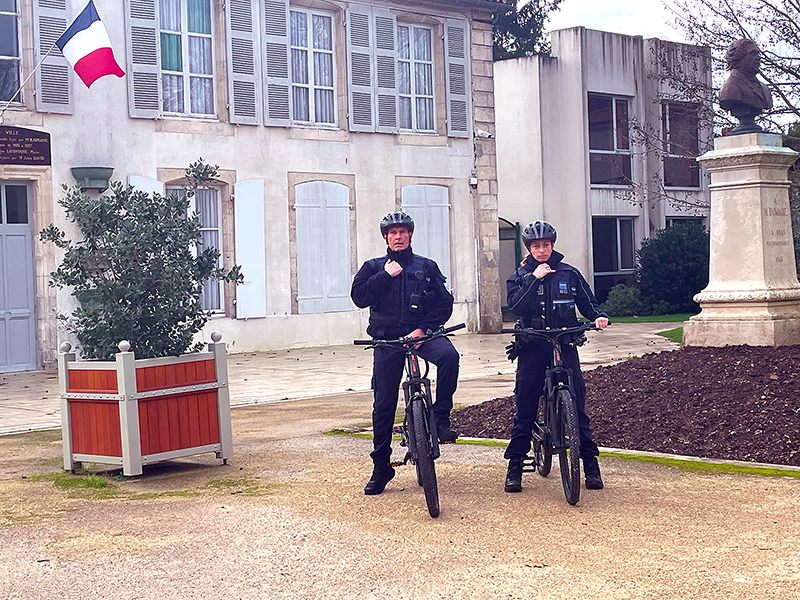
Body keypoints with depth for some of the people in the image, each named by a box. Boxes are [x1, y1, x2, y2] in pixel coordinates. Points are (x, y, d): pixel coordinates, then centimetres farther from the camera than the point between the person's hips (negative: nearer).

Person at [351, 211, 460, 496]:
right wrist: (386, 275, -10)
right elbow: (359, 297, -5)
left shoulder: (427, 267, 9)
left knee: (449, 355, -34)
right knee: (383, 404, 1)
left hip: (421, 334, -1)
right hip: (387, 338, 1)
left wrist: (423, 329, -12)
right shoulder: (373, 267, 10)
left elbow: (444, 303, 2)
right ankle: (381, 466, 14)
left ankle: (440, 417, -19)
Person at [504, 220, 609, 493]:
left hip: (565, 347, 0)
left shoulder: (569, 274, 10)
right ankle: (514, 468, 9)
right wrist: (535, 278, -13)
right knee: (524, 409, 1)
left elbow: (587, 302, 13)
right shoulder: (520, 276, 7)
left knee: (577, 406, -3)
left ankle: (591, 466, 5)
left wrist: (599, 316, -8)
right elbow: (515, 306, -9)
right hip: (532, 349, 0)